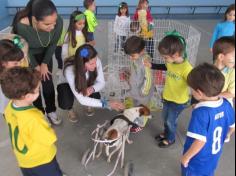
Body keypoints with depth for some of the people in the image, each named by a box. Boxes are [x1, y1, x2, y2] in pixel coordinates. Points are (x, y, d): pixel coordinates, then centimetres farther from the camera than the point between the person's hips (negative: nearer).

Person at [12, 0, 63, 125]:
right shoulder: (21, 26, -41)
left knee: (48, 82, 9)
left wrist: (44, 63, -5)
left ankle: (51, 111, 31)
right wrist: (36, 66, -8)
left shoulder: (58, 22, -34)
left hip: (45, 54, 2)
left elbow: (53, 44, -14)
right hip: (27, 56, -2)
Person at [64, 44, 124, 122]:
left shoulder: (96, 61, -33)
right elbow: (81, 100, -39)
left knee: (96, 97, -23)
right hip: (67, 85, -2)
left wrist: (92, 88, -40)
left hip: (86, 84, 3)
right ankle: (70, 109, 9)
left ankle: (89, 104, 14)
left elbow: (101, 82, -17)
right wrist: (107, 104, -43)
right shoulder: (70, 71, -42)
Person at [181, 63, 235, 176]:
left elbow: (200, 141, -34)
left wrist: (186, 157, -18)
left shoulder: (201, 112, -36)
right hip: (214, 157, 6)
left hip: (197, 160, -6)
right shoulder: (226, 104, -13)